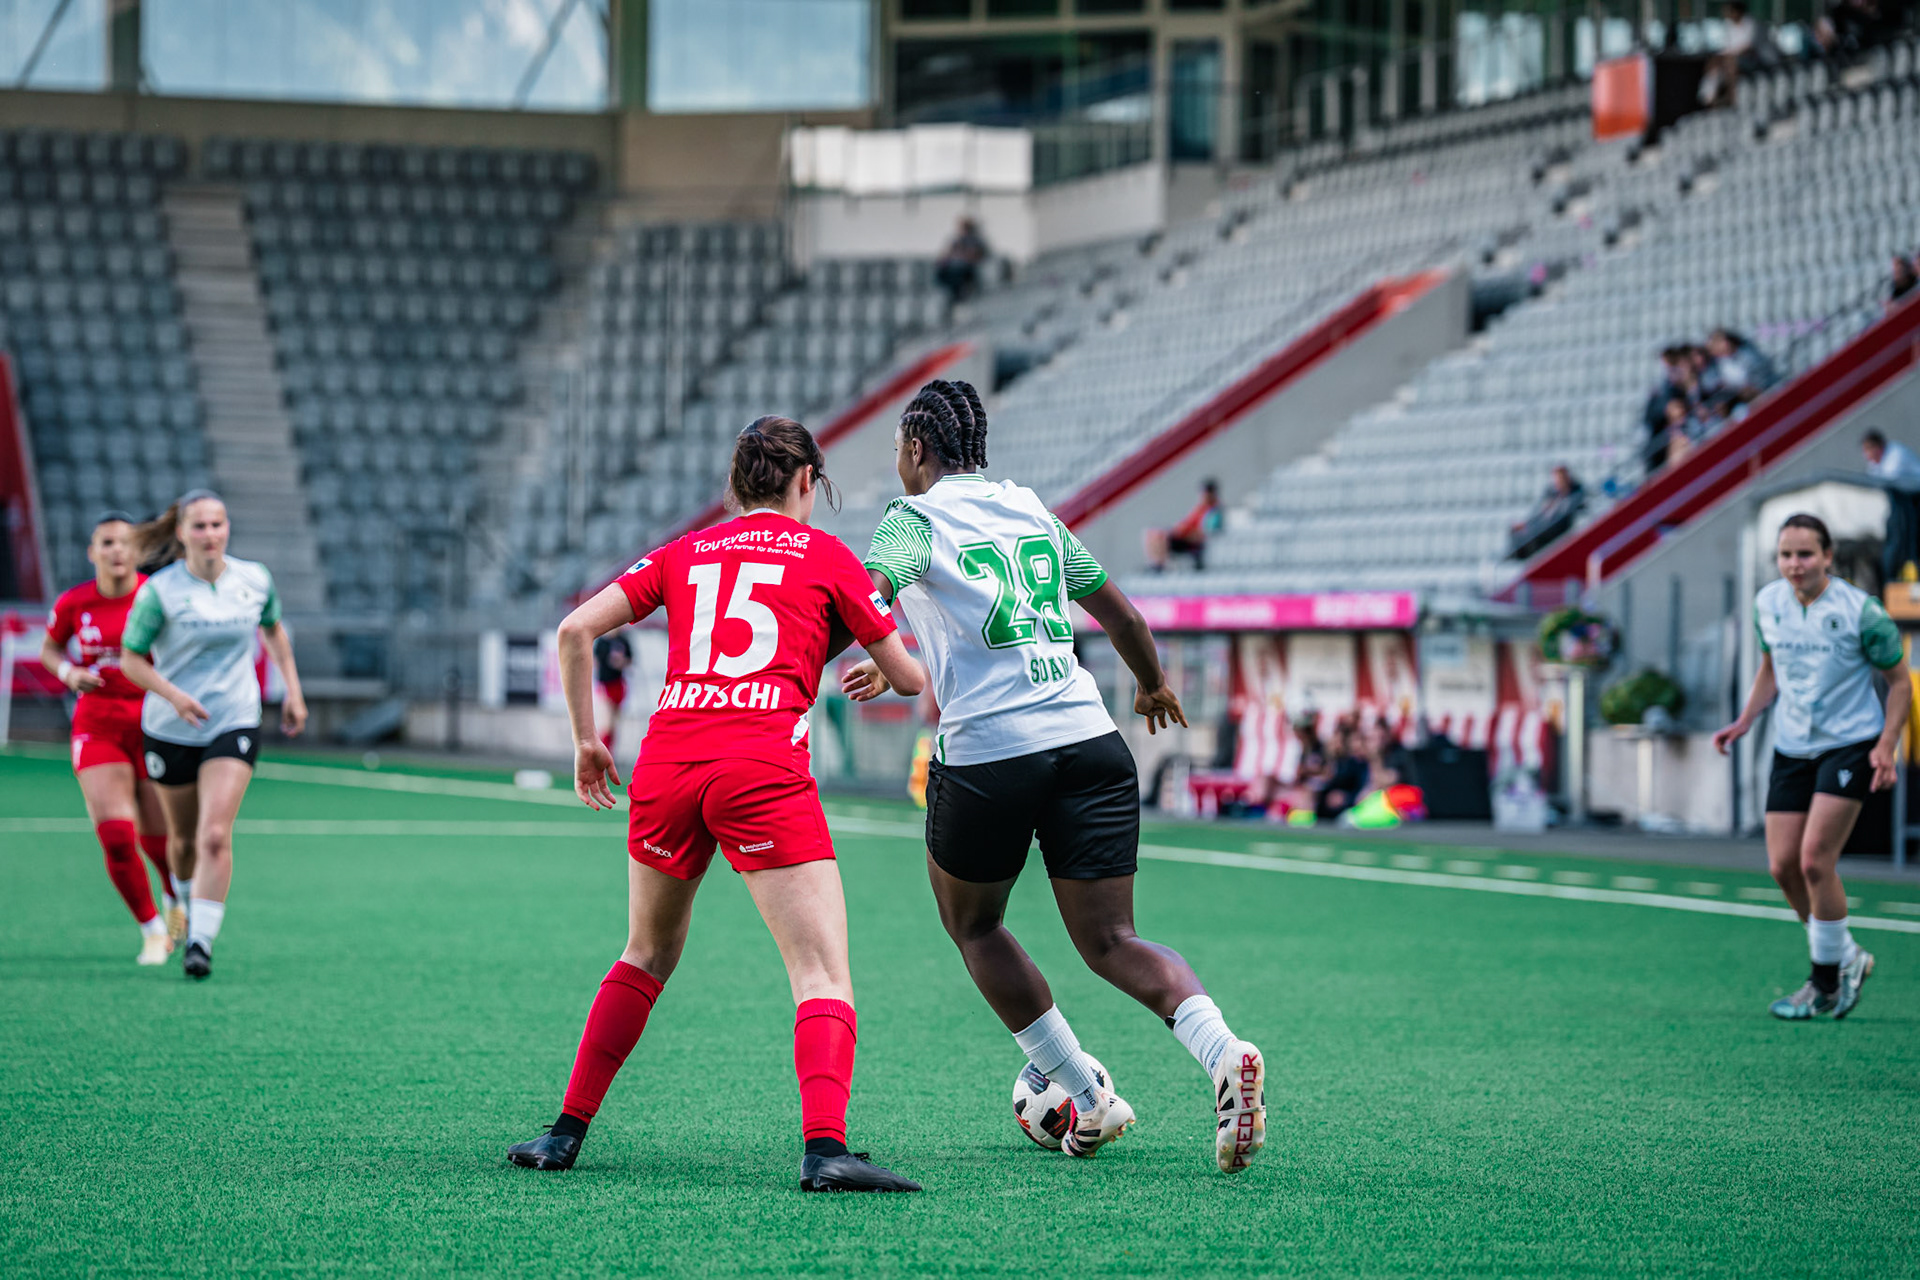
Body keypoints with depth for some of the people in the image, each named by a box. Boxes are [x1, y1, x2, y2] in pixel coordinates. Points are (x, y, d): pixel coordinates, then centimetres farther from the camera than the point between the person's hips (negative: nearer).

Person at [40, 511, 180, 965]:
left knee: (159, 840, 6)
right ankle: (152, 930, 7)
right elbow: (49, 649, 14)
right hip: (98, 726, 1)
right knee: (116, 837, -13)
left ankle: (177, 900, 41)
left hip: (155, 723, -1)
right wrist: (69, 673, -6)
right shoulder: (73, 603, -4)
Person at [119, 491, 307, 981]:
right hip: (170, 732, 0)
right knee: (183, 838, 14)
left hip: (235, 725, 0)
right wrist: (174, 695, -22)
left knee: (215, 835, -17)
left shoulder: (255, 579, -3)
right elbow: (130, 659, -7)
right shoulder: (159, 591, -13)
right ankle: (188, 901, 46)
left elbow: (273, 627, 17)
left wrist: (292, 689, 14)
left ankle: (201, 941, -17)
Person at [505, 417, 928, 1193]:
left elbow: (575, 630, 13)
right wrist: (875, 672, 39)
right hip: (763, 772, -4)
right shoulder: (825, 556, 12)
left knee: (647, 956, 25)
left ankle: (566, 1134, 28)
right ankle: (824, 1148, -26)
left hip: (666, 765, 4)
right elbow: (908, 678, 15)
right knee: (824, 975, -6)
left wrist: (586, 740, 21)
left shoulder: (684, 553, 20)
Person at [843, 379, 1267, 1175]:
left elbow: (867, 594, -19)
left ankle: (1087, 1098, 16)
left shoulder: (914, 518, 4)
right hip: (1090, 740, 4)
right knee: (1110, 941, 5)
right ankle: (1223, 1053, -22)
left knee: (972, 925, 20)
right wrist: (1153, 685, 43)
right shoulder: (1030, 508, 19)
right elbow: (1119, 613, 29)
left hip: (986, 756, -4)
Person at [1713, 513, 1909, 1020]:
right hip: (1792, 747, 6)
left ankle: (1827, 985, 2)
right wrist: (1744, 722, 6)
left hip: (1850, 744, -6)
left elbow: (1899, 680, -5)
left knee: (1815, 860, -15)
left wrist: (1886, 746, -16)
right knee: (1783, 866, 0)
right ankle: (1846, 958, 23)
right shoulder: (1767, 603, 1)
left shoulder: (1861, 611, -14)